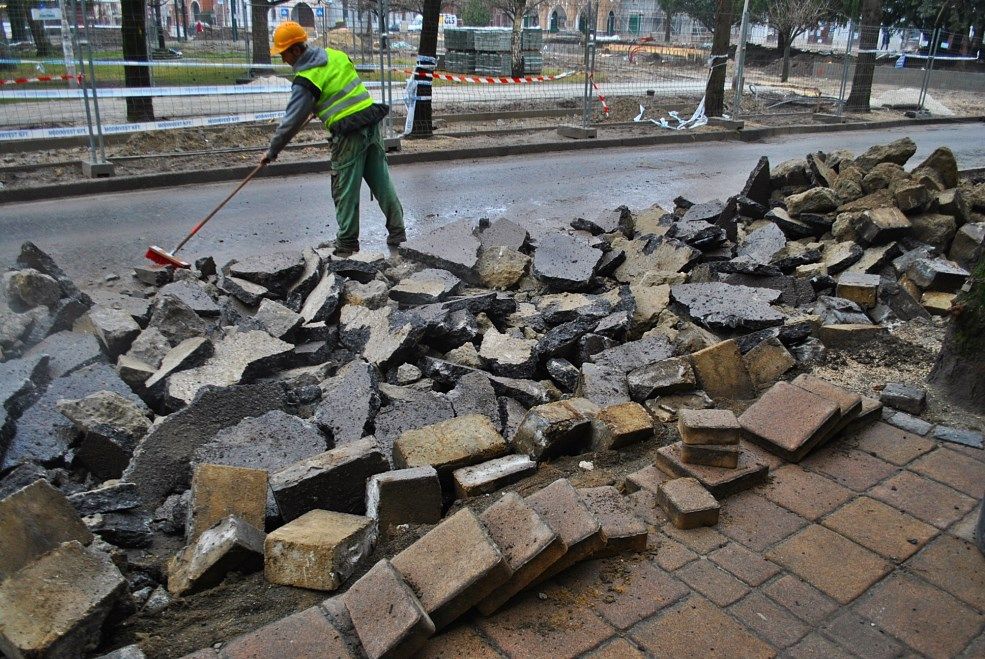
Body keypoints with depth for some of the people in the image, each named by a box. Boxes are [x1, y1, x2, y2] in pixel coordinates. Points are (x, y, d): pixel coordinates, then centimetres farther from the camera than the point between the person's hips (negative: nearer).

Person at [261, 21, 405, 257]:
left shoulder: (305, 80, -11)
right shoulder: (336, 55, 10)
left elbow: (292, 121, -11)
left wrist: (272, 151, 0)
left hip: (349, 134, -7)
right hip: (372, 122, 7)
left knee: (345, 189, 4)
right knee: (381, 180, 12)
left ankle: (347, 241, 12)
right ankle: (397, 230, 18)